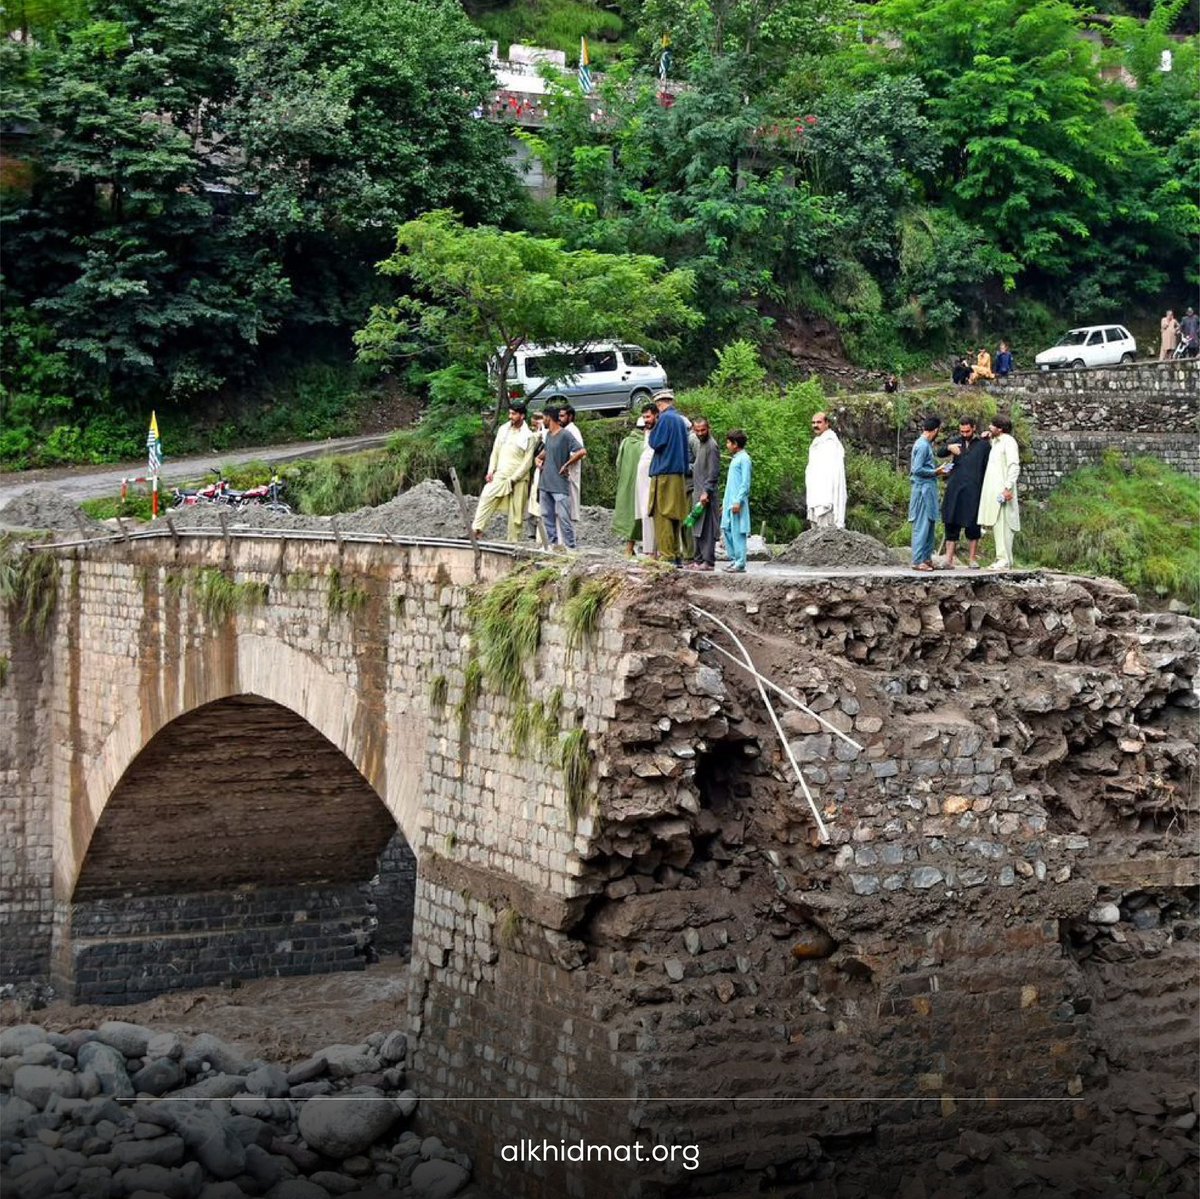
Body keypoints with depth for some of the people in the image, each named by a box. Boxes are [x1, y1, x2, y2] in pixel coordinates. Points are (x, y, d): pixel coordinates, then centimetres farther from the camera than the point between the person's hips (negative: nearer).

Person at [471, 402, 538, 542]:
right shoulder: (503, 429, 9)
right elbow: (495, 452, 12)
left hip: (518, 479, -3)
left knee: (516, 512, 0)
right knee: (486, 498, -17)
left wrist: (513, 479, -12)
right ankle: (476, 528, -20)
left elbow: (527, 462, -7)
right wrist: (491, 470, -1)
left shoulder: (529, 436, -4)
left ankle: (513, 542, 6)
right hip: (499, 476, 3)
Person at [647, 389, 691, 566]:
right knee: (675, 516, 12)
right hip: (678, 473, 8)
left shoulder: (664, 418, -11)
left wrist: (651, 433, 4)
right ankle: (676, 555, 13)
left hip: (663, 473, -8)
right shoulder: (680, 420, 14)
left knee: (662, 515, -7)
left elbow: (655, 443, -12)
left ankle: (667, 556, -11)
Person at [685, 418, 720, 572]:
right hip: (698, 492, 9)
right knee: (697, 529, 11)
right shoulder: (699, 444, 17)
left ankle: (709, 561, -9)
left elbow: (714, 472, -16)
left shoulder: (711, 446, -11)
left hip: (707, 495, -9)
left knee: (707, 529, -9)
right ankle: (699, 559, 15)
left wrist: (706, 492, -20)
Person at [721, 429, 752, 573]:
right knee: (726, 529, 8)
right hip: (729, 502, 9)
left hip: (737, 503, -9)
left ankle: (740, 564, -7)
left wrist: (738, 501, -20)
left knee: (738, 532, -8)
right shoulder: (735, 459, 19)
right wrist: (725, 503, 22)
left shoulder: (744, 459, -9)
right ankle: (733, 559, 13)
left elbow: (745, 483, -15)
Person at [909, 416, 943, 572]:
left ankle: (927, 558, 16)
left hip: (929, 489, 10)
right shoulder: (922, 445, -15)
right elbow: (917, 469, -19)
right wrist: (935, 472, -13)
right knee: (922, 526, -8)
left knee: (930, 524, 12)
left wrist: (936, 470, 10)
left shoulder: (926, 444, 14)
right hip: (923, 488, -10)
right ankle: (918, 561, -7)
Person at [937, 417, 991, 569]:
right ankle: (949, 559, 0)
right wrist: (948, 448, -23)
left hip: (974, 491, -2)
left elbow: (988, 468, 5)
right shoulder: (955, 441, 12)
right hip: (955, 490, 2)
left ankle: (972, 558, 10)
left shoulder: (983, 445, 6)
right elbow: (939, 453, -1)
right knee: (952, 524, 0)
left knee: (972, 525, 2)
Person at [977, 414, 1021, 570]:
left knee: (1002, 525, -12)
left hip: (1002, 491, -9)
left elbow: (1014, 466, -15)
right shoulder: (995, 442, 20)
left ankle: (1005, 561, -13)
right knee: (996, 524, 8)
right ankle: (1001, 559, 10)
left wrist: (1008, 488, -23)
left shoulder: (1008, 441, -8)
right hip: (993, 491, 9)